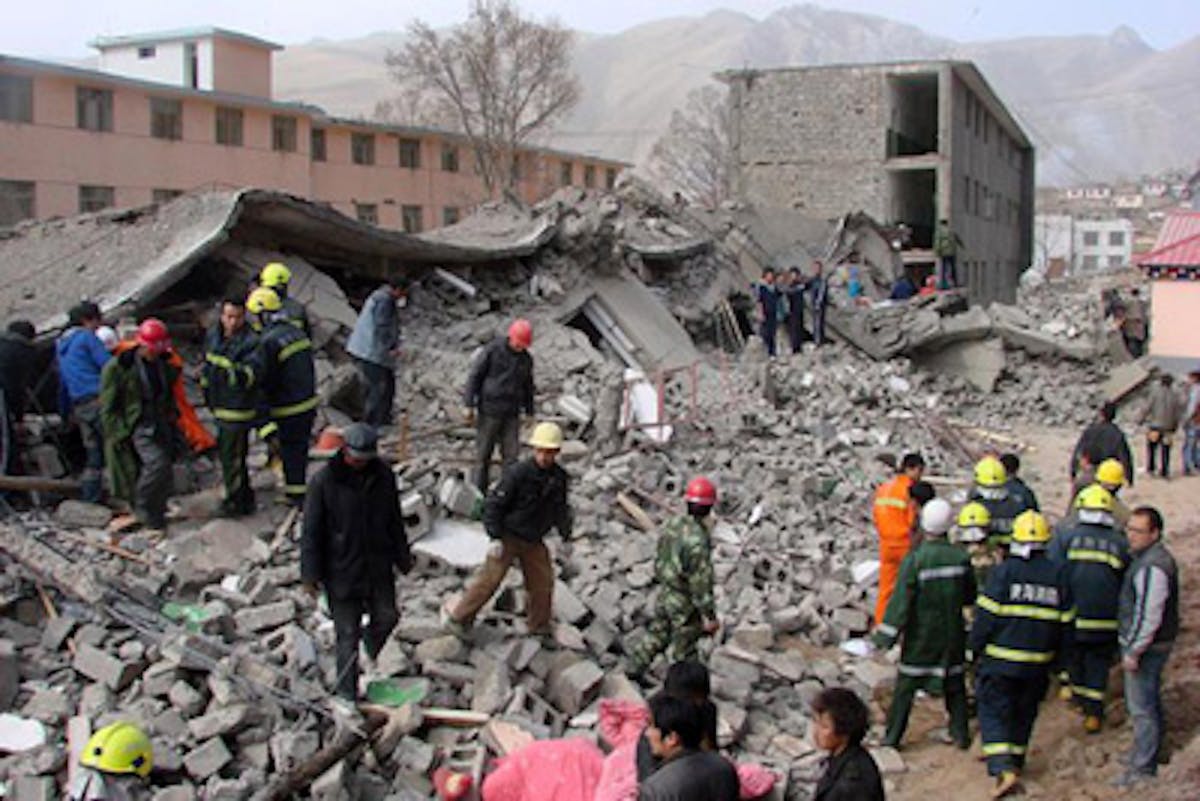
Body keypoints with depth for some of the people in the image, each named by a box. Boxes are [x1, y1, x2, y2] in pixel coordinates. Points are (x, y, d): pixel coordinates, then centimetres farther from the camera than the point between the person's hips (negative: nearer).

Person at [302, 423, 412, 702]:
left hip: (378, 566, 4)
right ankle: (347, 694, 18)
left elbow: (394, 520, 12)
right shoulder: (324, 481, -14)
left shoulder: (384, 476, -1)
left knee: (387, 616, 7)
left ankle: (369, 639, 43)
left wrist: (402, 557, 18)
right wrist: (310, 573, -9)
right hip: (340, 568, -4)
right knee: (347, 633, 3)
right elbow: (311, 530, -9)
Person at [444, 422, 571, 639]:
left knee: (543, 583, 10)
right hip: (508, 537, -6)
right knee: (490, 578, -6)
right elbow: (494, 504, -17)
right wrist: (495, 537, -20)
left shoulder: (559, 477, -3)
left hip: (534, 541, 6)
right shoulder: (518, 473, -21)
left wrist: (566, 537, 13)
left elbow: (559, 509, 14)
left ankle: (540, 629, 28)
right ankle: (459, 618, 9)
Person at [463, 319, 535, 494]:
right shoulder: (493, 350, -7)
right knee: (483, 454, 2)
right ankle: (480, 491, 12)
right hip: (488, 410, -4)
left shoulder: (526, 359, 7)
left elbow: (528, 387, 18)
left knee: (511, 453, -2)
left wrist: (529, 413, 18)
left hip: (511, 414, 4)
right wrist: (469, 405, -10)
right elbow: (475, 376, -7)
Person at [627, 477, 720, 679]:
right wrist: (708, 614, -18)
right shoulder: (697, 541, -30)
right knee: (684, 650, 10)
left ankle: (633, 670, 34)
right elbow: (701, 581, -26)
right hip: (684, 603, -8)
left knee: (656, 634, 24)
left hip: (664, 594, 8)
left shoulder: (672, 525, -4)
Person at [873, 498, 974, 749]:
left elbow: (900, 600, -19)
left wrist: (886, 636, -13)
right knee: (955, 684, 19)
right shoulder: (961, 557, -9)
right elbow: (970, 596, 4)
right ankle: (961, 733, 25)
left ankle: (892, 736, 12)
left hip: (920, 637, -3)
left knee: (905, 686, 7)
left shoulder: (914, 560, -21)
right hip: (952, 634, 3)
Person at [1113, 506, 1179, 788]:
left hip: (1147, 646, -11)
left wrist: (1134, 651, -20)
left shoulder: (1152, 567, -25)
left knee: (1142, 707, -2)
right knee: (1150, 702, 22)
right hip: (1151, 644, 11)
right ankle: (1152, 752, 37)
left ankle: (1142, 768, 6)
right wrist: (1131, 646, 22)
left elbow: (1148, 615, -26)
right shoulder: (1149, 557, 8)